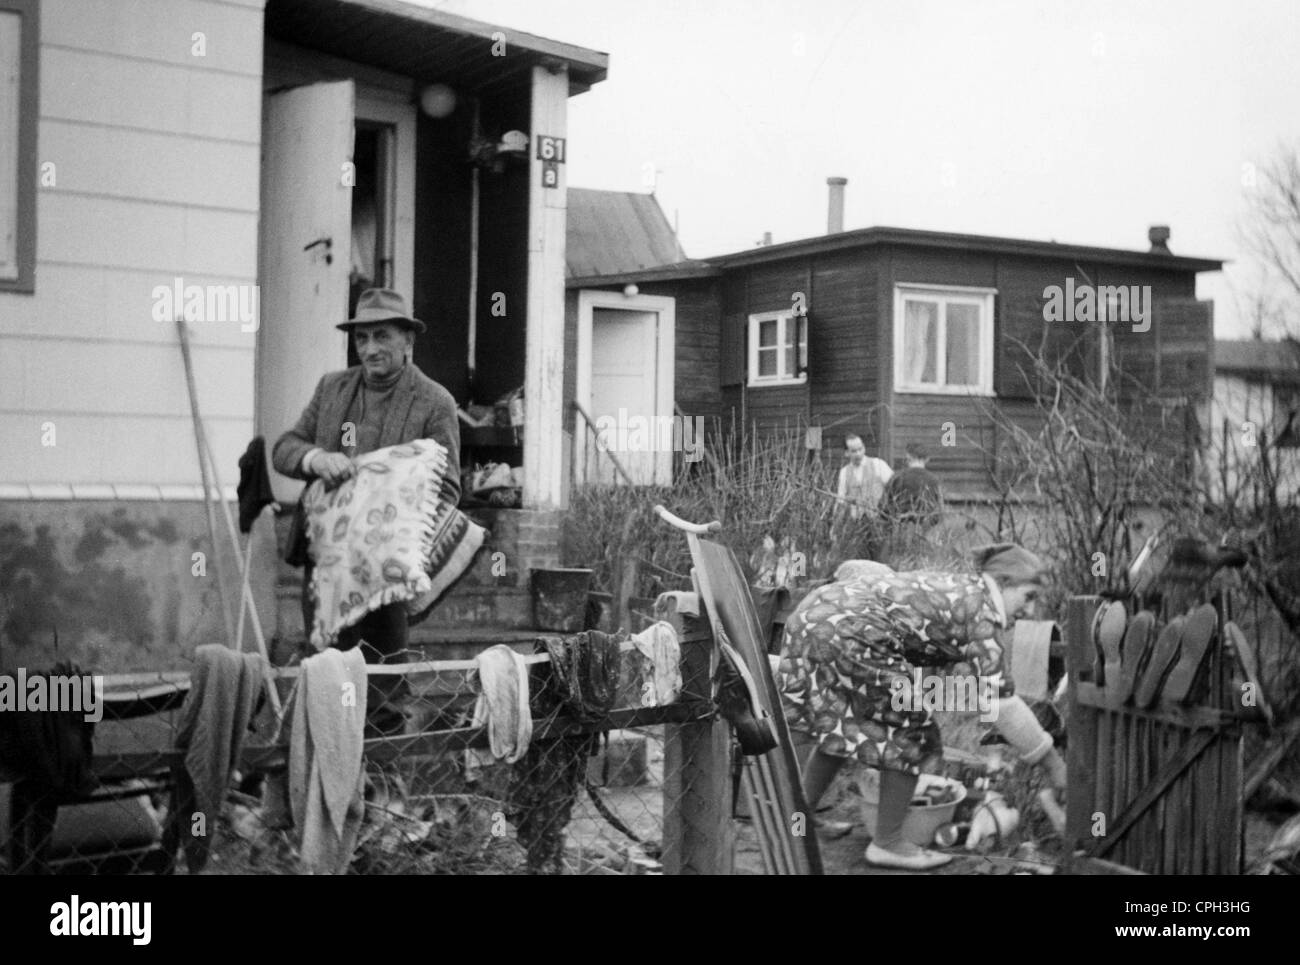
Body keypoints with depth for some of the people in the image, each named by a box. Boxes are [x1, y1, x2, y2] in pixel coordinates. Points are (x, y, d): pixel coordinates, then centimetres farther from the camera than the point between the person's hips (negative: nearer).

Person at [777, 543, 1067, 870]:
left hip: (809, 617, 10)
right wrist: (1052, 762, -2)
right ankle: (887, 843, 12)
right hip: (844, 635, -10)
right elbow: (1000, 701, -8)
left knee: (841, 726, 27)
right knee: (910, 732, 5)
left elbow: (857, 571, 26)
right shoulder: (979, 612, -3)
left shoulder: (948, 586, 23)